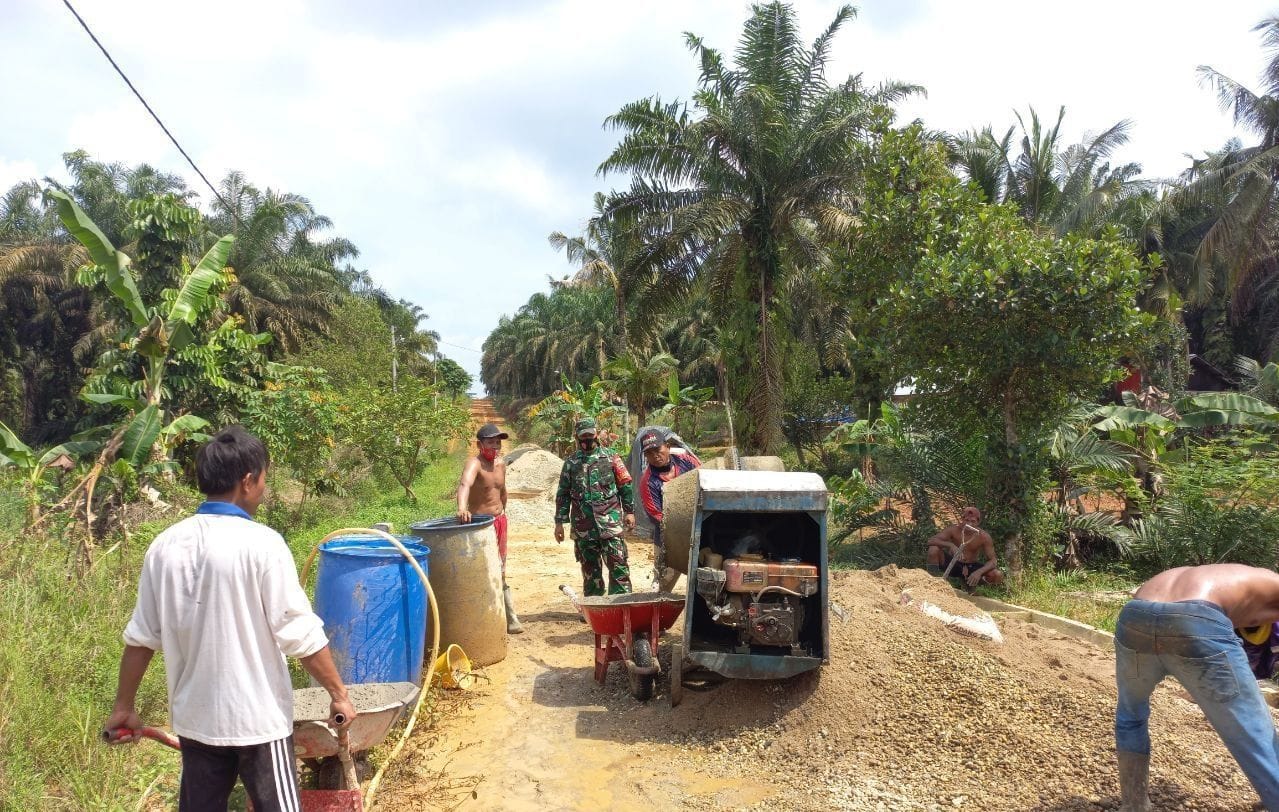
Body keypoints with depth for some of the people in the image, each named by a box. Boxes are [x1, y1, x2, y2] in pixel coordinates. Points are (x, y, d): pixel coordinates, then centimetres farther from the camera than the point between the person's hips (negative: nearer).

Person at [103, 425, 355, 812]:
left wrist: (123, 706, 18)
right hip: (258, 717, -5)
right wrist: (339, 693, -6)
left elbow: (141, 638, 6)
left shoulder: (165, 546, -2)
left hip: (194, 717, 5)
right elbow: (301, 635, -16)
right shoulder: (261, 544, -18)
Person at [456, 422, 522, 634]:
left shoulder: (501, 464, 6)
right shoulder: (474, 464, -19)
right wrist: (462, 507, -58)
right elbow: (465, 483, -40)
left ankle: (510, 619, 26)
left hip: (500, 521, 7)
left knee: (500, 572, 16)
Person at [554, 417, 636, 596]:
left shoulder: (610, 457, 4)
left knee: (618, 564, -7)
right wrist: (559, 522, 7)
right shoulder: (571, 462, 8)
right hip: (583, 525, 2)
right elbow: (563, 494, 11)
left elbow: (625, 486, 6)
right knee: (590, 568, 10)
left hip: (610, 521, -2)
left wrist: (629, 512, 1)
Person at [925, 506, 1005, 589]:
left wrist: (979, 572, -33)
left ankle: (969, 582, 4)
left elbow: (993, 560, -15)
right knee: (933, 549, -30)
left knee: (998, 576, -21)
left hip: (970, 567, 2)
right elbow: (931, 541, -24)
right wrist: (950, 545, -40)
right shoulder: (954, 529, -17)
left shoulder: (984, 537, -16)